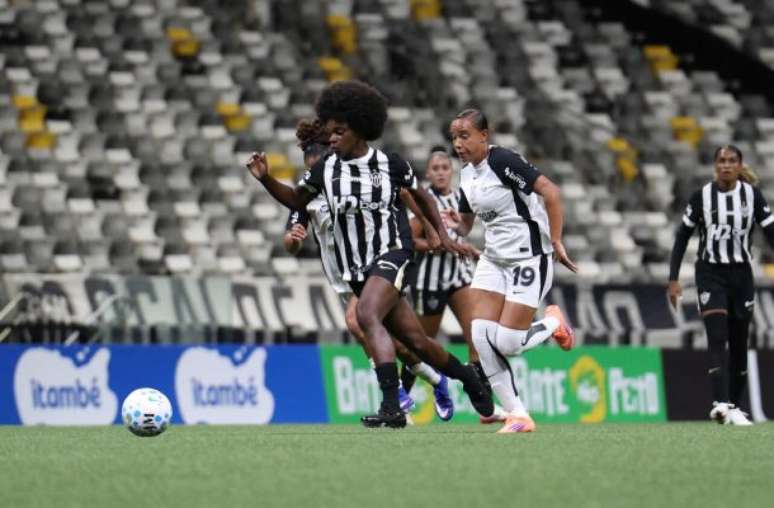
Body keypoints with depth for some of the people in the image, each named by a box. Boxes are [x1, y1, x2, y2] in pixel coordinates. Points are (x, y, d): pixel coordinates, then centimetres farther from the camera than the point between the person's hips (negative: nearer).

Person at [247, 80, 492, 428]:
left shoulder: (390, 164, -4)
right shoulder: (325, 168, 2)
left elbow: (421, 196, 12)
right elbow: (296, 200, 15)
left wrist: (443, 235, 9)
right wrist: (265, 179, 0)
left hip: (392, 254, -4)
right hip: (356, 267, 4)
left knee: (367, 315, -30)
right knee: (415, 341, 7)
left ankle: (391, 407, -33)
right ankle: (467, 377, 33)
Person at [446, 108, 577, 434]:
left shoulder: (503, 161, -16)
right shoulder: (467, 174, 10)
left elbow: (550, 192, -21)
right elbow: (465, 225, 20)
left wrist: (555, 242, -21)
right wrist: (457, 222, -4)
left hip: (529, 258, -8)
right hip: (494, 258, 8)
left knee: (507, 343, -12)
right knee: (481, 336, -9)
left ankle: (553, 322, 20)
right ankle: (518, 416, -1)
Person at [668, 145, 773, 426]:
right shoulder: (701, 197, -5)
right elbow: (682, 237, 1)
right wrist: (673, 279, -2)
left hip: (741, 275, 3)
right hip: (710, 274, -2)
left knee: (739, 343, 7)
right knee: (717, 338, -16)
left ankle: (734, 406, 18)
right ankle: (722, 404, -27)